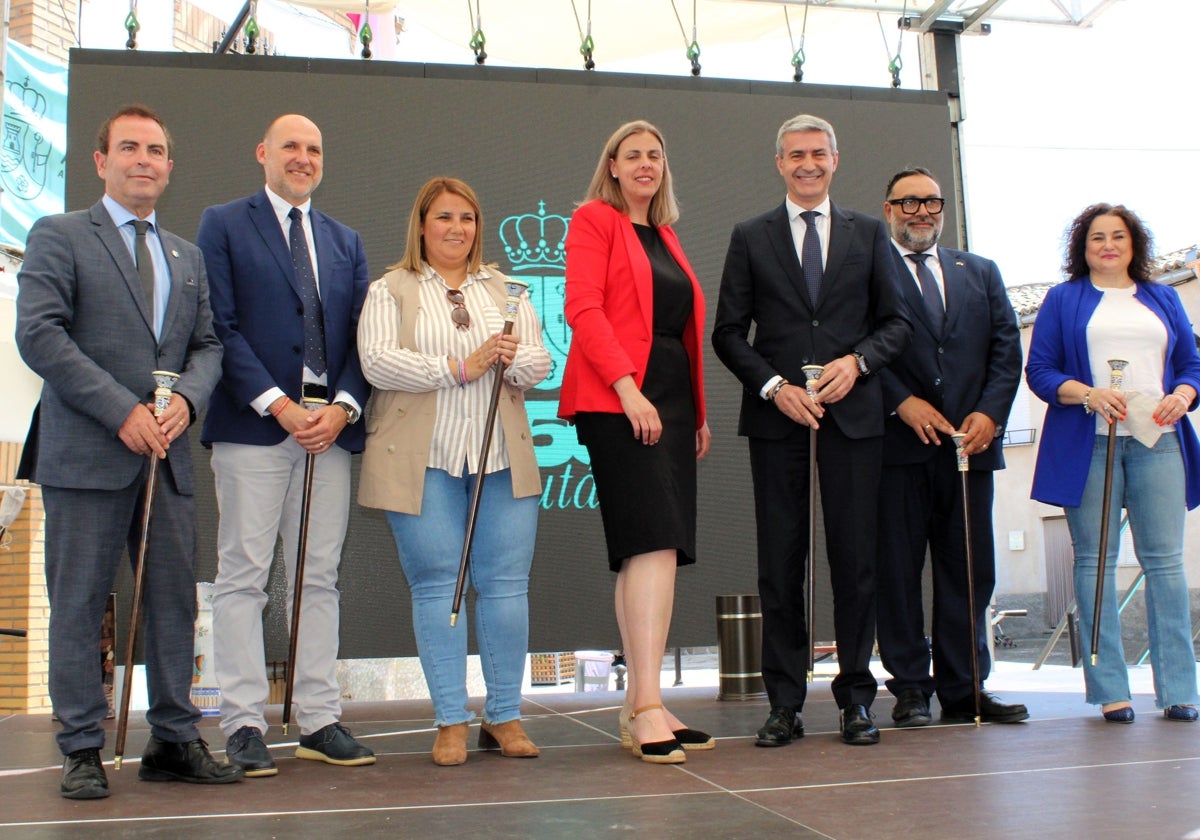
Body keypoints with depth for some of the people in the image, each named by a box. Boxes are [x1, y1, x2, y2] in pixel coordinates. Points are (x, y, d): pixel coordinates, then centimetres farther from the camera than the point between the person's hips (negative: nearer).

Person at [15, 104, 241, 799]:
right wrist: (122, 410, -15)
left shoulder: (187, 257, 20)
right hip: (87, 454, -5)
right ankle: (84, 750, 11)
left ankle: (175, 740, 18)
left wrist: (187, 397, -7)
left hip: (169, 455, 5)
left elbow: (208, 344, 16)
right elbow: (40, 334, -9)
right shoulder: (60, 237, 3)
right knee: (80, 605, 1)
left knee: (175, 600, 7)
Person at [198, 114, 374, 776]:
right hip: (253, 425, -4)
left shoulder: (344, 242, 20)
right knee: (243, 576, -2)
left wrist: (342, 406, -5)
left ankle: (320, 721, 12)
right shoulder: (223, 225, 6)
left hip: (331, 426, 4)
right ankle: (244, 725, 4)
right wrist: (278, 405, -13)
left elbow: (362, 337, 13)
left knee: (320, 578, 6)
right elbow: (220, 326, -4)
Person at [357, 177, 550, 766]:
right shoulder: (391, 290, 7)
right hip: (423, 461, -3)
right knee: (436, 584, -2)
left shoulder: (506, 291, 19)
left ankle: (505, 716, 11)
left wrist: (513, 358, -11)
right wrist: (460, 368, -14)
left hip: (502, 458, 3)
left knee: (506, 583, 0)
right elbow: (377, 361, -8)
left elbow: (540, 363, 12)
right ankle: (451, 722, 8)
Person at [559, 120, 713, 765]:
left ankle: (637, 710, 9)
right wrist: (628, 387, -19)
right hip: (616, 398, -7)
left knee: (648, 552, 5)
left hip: (670, 400, 7)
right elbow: (582, 308, -10)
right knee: (655, 543, -17)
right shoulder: (594, 220, 2)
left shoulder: (665, 235, 24)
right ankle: (648, 707, -17)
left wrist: (698, 411, 16)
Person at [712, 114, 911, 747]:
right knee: (780, 563, 1)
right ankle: (785, 703, 7)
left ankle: (856, 696, 12)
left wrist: (858, 361, -8)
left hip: (853, 414, 1)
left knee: (855, 557, 1)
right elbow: (728, 332, 5)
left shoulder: (868, 234, 13)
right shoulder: (750, 238, 10)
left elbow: (896, 321, 11)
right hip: (777, 415, 0)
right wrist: (774, 386, -9)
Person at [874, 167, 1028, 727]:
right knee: (897, 569, 0)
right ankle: (910, 688, 9)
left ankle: (964, 690, 14)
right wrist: (902, 401, -15)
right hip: (898, 444, -4)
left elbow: (1006, 347, 10)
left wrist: (990, 412, -5)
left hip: (970, 441, 4)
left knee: (969, 570, 6)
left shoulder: (980, 272, 19)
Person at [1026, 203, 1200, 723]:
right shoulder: (1063, 300, 11)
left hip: (1157, 441, 2)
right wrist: (1090, 394, -13)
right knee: (1094, 560, -3)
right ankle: (1109, 690, 0)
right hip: (1089, 443, -2)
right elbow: (1039, 370, 4)